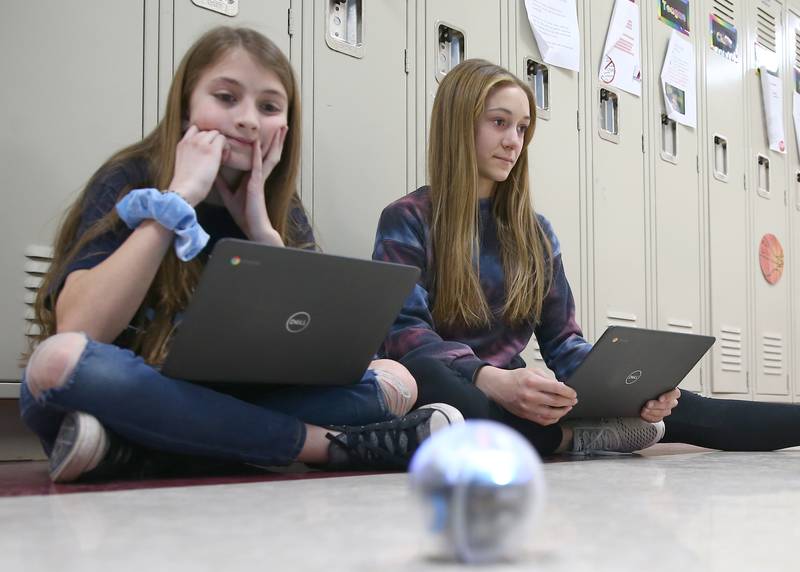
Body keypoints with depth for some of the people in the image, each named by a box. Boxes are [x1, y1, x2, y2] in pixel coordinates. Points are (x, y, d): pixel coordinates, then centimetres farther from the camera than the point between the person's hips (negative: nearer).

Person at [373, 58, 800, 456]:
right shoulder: (407, 220, -2)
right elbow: (406, 333, -14)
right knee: (425, 384, -41)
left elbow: (562, 341, 11)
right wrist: (493, 380, -33)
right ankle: (576, 436, -31)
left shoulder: (534, 231, 14)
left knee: (659, 407, -13)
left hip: (511, 403, 5)